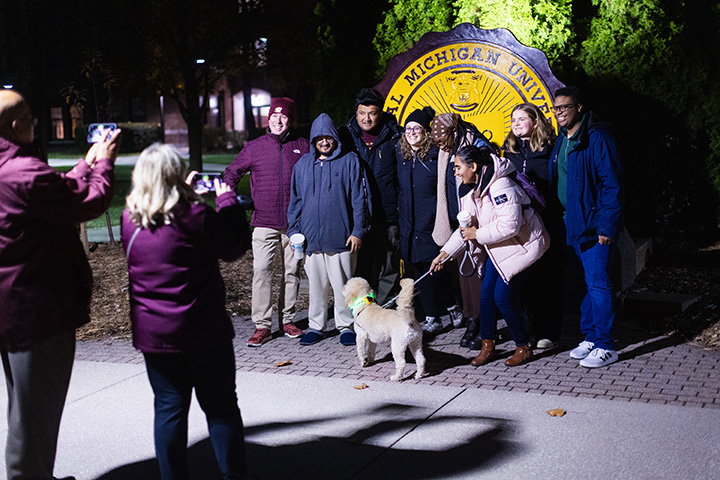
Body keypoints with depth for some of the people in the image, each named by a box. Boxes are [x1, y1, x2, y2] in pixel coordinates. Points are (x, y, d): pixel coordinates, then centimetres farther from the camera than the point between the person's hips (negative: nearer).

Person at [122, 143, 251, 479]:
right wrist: (226, 199, 4)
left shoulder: (130, 220, -1)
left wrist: (184, 195, 18)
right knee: (220, 407, 10)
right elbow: (236, 246, -5)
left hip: (152, 334, 4)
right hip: (204, 333, -4)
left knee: (169, 409, 12)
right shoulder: (195, 216, -17)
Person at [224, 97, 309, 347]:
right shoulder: (254, 147, 4)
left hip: (294, 223, 1)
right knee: (261, 272, -7)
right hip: (264, 223, -1)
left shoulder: (302, 147, 6)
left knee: (292, 271, 8)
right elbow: (232, 172, 14)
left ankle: (287, 319, 22)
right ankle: (262, 325, 0)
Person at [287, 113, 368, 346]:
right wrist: (294, 231, 9)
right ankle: (316, 326, 20)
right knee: (315, 285, 8)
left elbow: (358, 199, 0)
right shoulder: (303, 165, 12)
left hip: (341, 237, -3)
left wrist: (357, 232, -5)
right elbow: (295, 200, 16)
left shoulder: (349, 161, 2)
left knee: (342, 285, 2)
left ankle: (346, 326, 15)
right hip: (311, 237, 3)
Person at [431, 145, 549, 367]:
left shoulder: (501, 187, -24)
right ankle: (487, 346, 15)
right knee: (486, 292, 3)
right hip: (497, 248, 9)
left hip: (521, 244, -9)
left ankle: (523, 348, 6)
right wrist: (444, 252, 9)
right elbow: (466, 225, 14)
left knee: (502, 295, -11)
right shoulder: (477, 192, 7)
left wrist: (478, 234, -19)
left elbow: (510, 226, -29)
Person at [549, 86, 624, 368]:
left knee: (597, 283, -5)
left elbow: (611, 184, -16)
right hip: (571, 225, 8)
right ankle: (590, 338, 24)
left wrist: (607, 226, -19)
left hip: (594, 225, -8)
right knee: (583, 283, 14)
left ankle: (605, 347, 2)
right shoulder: (562, 141, 14)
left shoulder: (597, 138, -12)